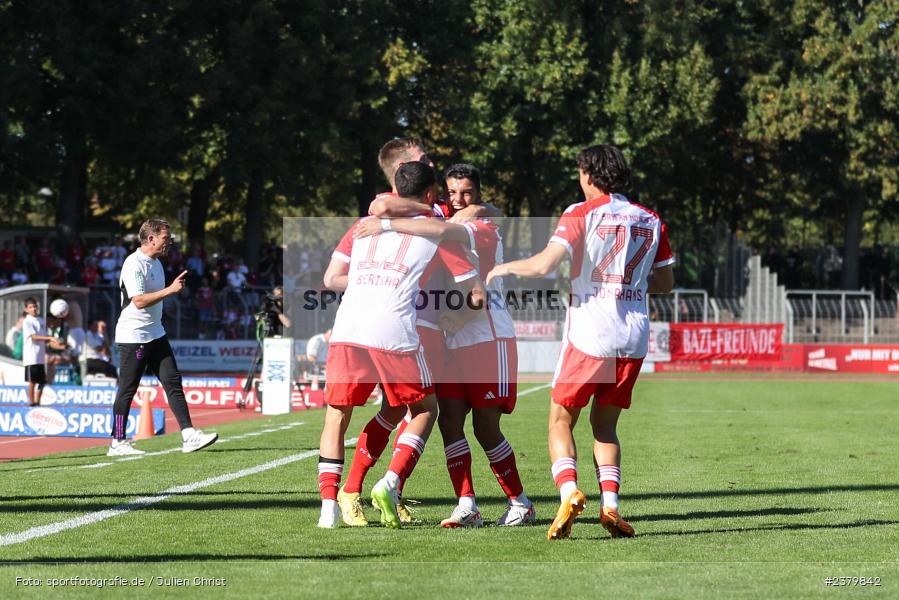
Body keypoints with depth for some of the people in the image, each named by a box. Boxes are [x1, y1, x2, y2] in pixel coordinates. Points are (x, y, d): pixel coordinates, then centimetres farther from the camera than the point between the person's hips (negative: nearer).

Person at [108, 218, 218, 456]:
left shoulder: (156, 263, 15)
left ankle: (189, 436, -4)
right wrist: (170, 289, -26)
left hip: (156, 335, 9)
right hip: (133, 336, -9)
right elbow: (139, 301, -25)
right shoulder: (134, 264, -15)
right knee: (127, 389, -2)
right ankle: (117, 443, 6)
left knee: (173, 381, 0)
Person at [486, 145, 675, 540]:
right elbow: (665, 282, 16)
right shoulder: (650, 220, 10)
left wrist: (505, 267, 3)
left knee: (561, 420, 6)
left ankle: (569, 492, -17)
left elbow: (543, 265, -15)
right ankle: (610, 505, -1)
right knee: (605, 424, 15)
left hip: (590, 334, -4)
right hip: (634, 338, 4)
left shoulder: (582, 214, -5)